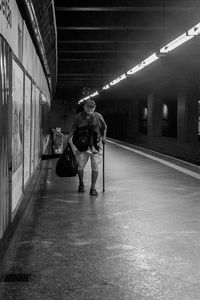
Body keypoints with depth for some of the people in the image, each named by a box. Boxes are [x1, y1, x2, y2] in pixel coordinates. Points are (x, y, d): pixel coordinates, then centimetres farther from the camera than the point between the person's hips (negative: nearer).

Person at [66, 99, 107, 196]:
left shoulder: (98, 116, -2)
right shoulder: (78, 117, 0)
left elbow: (104, 128, 11)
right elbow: (74, 128, 13)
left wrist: (104, 137, 1)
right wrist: (69, 136, 1)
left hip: (96, 144, 0)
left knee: (95, 166, -4)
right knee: (80, 165, -3)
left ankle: (93, 188, 7)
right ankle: (81, 184, 24)